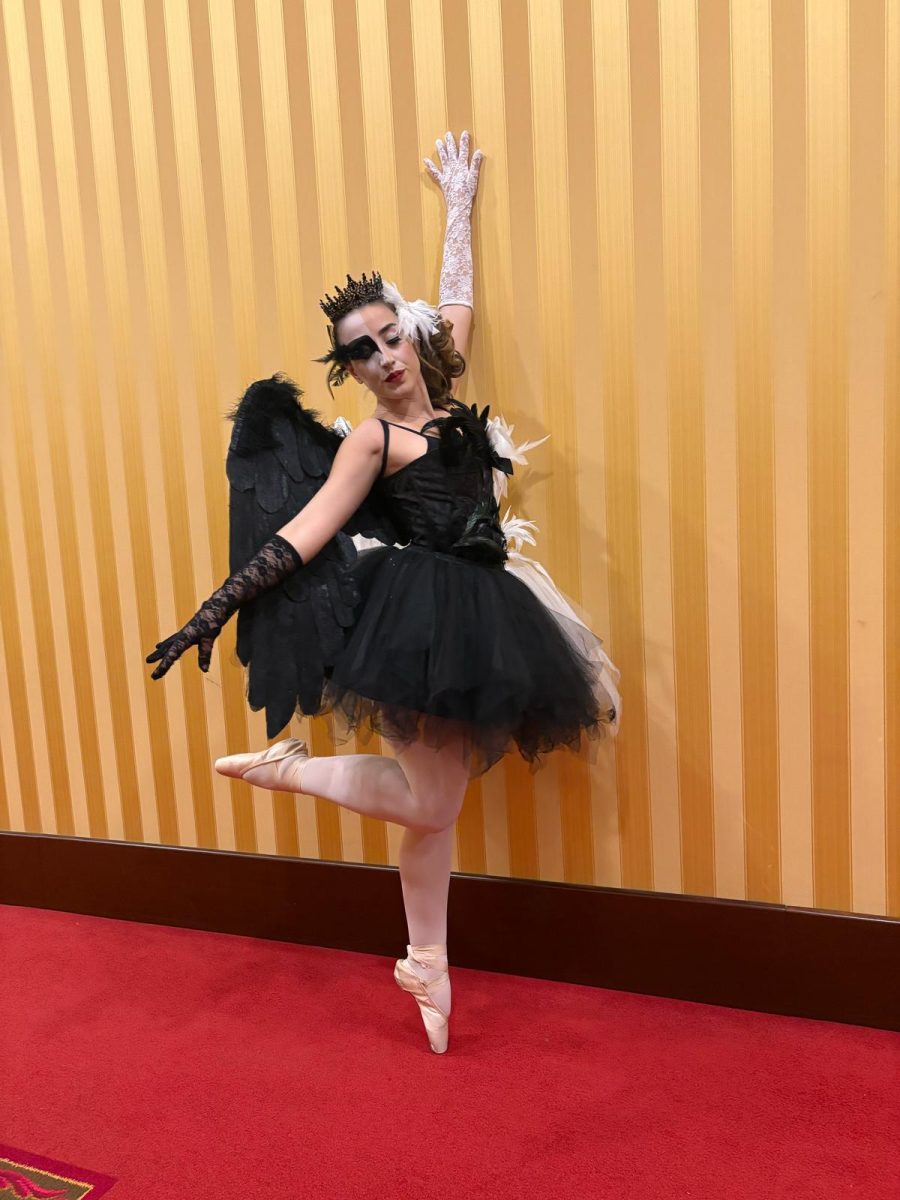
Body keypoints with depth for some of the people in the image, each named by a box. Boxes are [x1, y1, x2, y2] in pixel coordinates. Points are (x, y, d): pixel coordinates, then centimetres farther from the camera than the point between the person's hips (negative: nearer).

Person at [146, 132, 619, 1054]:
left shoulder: (445, 393, 14)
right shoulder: (371, 440, -2)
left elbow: (456, 295, 28)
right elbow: (304, 533, -7)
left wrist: (460, 203, 39)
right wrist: (221, 605, -13)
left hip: (479, 613, 6)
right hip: (424, 616, -6)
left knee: (437, 803, 12)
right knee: (430, 804, -3)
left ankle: (427, 964, 26)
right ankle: (287, 765, 14)